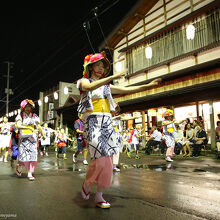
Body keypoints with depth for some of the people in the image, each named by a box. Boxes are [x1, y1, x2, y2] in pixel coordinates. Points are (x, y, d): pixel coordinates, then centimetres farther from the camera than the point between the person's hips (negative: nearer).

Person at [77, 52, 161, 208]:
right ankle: (86, 184, 18)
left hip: (107, 123, 5)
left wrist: (149, 85, 6)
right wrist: (112, 77, -25)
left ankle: (99, 196, 14)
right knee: (99, 159, -13)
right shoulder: (84, 81, 7)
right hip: (92, 122, -5)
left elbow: (127, 90, 14)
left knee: (108, 161, 0)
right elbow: (90, 87, -19)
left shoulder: (107, 87, 20)